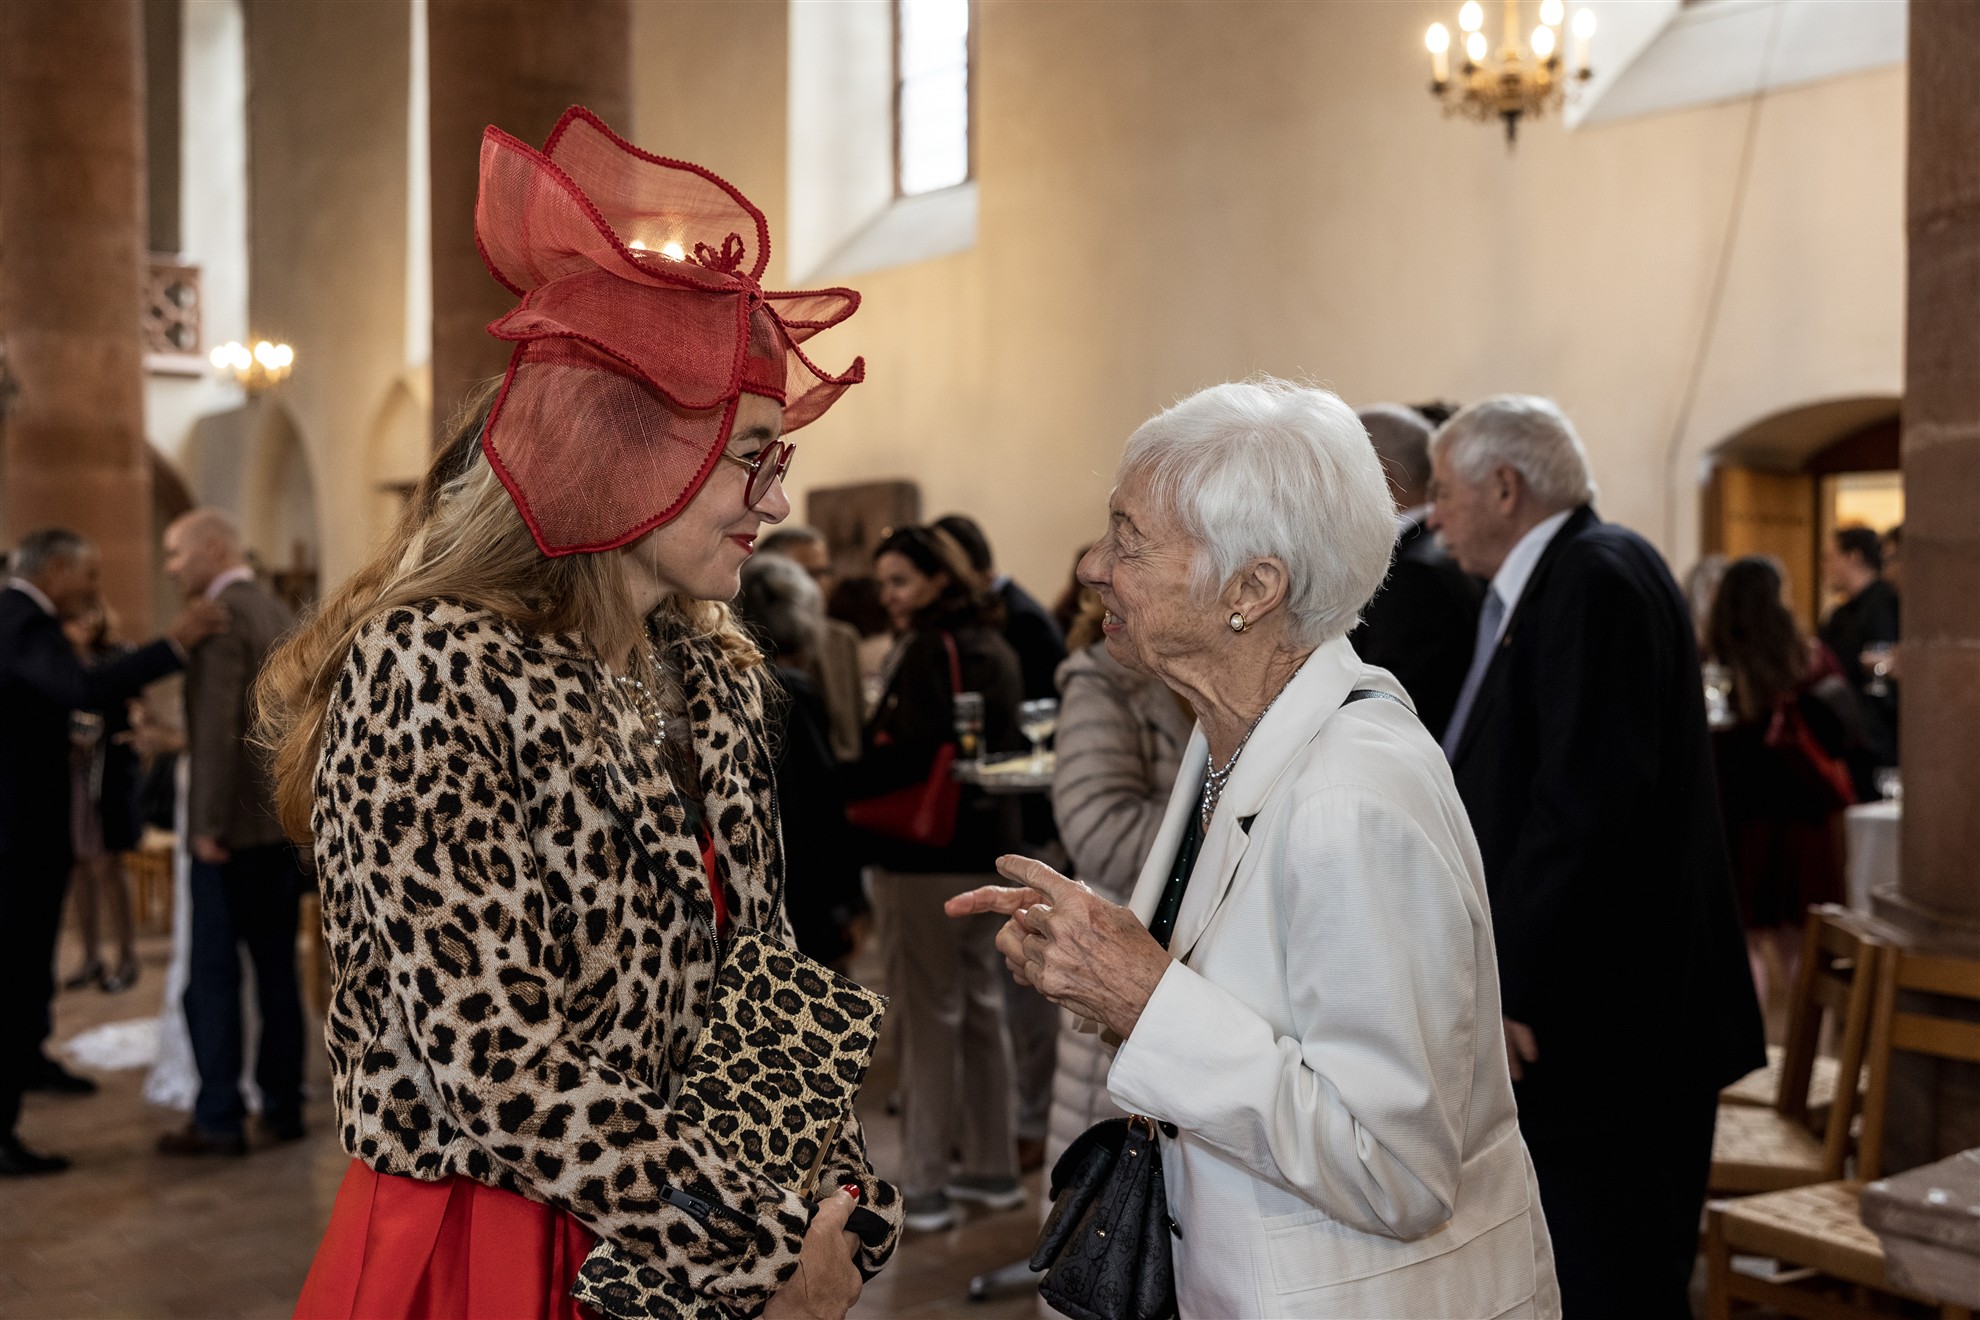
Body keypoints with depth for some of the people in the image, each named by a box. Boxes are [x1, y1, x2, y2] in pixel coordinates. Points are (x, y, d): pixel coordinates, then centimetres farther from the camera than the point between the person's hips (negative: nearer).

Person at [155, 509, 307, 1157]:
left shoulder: (222, 618, -13)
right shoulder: (279, 612, 13)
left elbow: (217, 729, -20)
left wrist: (208, 826, -17)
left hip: (235, 827, -8)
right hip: (287, 820, 8)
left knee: (213, 976, -1)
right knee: (277, 968, 12)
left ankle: (219, 1120, 2)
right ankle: (283, 1106, 16)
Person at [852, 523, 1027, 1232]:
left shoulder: (932, 649, -14)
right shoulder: (992, 645, 14)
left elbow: (907, 753, -24)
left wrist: (837, 787, -20)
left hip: (928, 855, -9)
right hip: (988, 848, 9)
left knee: (928, 1018, -4)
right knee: (981, 1007, 15)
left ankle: (923, 1187, 1)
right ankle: (993, 1168, 24)